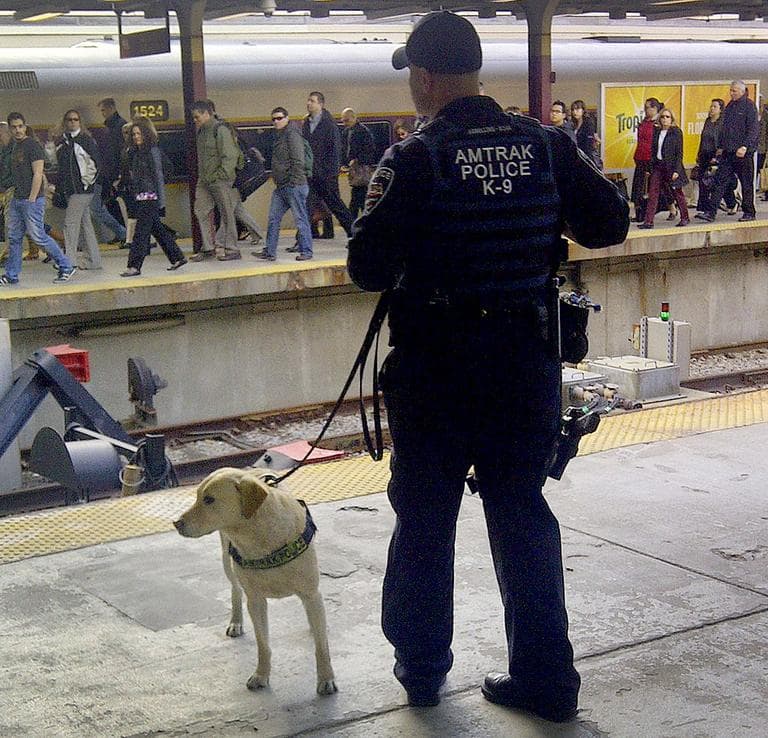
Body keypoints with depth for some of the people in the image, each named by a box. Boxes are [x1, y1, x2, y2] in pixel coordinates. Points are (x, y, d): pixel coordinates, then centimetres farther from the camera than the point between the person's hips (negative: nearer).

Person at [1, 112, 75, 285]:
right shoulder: (16, 146, 15)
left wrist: (31, 199, -19)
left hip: (31, 200, -9)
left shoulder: (32, 145, -11)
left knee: (37, 236, -6)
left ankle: (66, 266, 4)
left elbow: (37, 174, -16)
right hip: (17, 199, 9)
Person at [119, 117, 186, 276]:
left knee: (141, 231, -9)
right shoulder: (133, 153, 13)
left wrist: (161, 201, -14)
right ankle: (177, 257, 22)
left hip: (150, 197, -8)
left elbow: (158, 175, -11)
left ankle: (134, 266, -8)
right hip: (138, 197, 8)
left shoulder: (152, 150, -8)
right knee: (157, 229, 13)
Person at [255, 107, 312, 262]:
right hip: (281, 187, 10)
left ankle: (306, 251, 4)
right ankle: (269, 251, 13)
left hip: (294, 186, -10)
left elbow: (298, 161, -17)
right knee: (273, 218, 8)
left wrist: (293, 182, -20)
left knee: (300, 218, -2)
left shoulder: (292, 135, -10)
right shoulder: (279, 137, 18)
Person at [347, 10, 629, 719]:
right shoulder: (546, 144, -2)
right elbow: (609, 224, 4)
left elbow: (369, 269, -16)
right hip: (528, 361, 3)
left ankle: (420, 666, 27)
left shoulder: (414, 160, -14)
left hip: (436, 368, -3)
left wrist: (376, 212, 4)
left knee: (424, 517, 14)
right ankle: (545, 677, 19)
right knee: (524, 514, 14)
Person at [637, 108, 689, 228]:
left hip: (671, 166, -5)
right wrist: (650, 168, 8)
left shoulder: (676, 132, -4)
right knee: (652, 194, -4)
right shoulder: (657, 132, 11)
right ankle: (648, 221, -6)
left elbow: (679, 153, -7)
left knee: (677, 193, 7)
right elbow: (654, 150, 13)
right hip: (657, 166, 5)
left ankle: (684, 218, 22)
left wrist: (676, 170, -14)